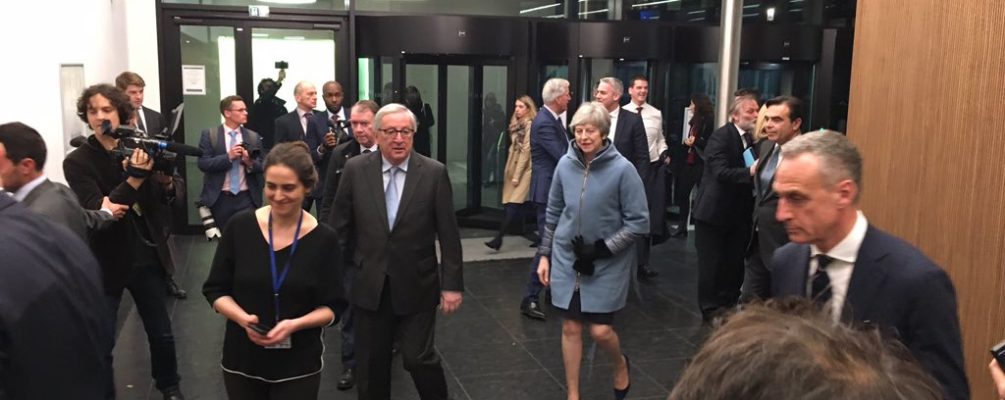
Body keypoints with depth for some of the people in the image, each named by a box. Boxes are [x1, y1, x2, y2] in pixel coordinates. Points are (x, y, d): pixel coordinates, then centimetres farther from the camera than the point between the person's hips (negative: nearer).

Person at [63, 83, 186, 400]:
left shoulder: (139, 149, -1)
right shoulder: (77, 162, -9)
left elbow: (166, 198, 4)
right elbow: (95, 211, -21)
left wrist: (166, 181, -20)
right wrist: (135, 179, -31)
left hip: (147, 257, 3)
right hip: (105, 264, -3)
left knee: (162, 334, 16)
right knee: (101, 343, 3)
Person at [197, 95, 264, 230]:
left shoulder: (254, 137, 6)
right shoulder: (209, 135, 0)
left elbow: (263, 166, 4)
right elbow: (203, 164, -8)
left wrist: (249, 162, -17)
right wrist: (228, 156, -18)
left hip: (247, 198, 1)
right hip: (220, 199, -1)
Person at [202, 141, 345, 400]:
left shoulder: (323, 238, -9)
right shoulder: (240, 226, -6)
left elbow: (332, 308, -4)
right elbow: (215, 290, 1)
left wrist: (294, 325, -21)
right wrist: (242, 318, -16)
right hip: (242, 360, 1)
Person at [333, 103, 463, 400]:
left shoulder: (434, 173, -7)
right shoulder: (355, 170, -3)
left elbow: (448, 234, -5)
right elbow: (341, 228, 3)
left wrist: (452, 284, -6)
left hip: (417, 286, -2)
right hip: (370, 285, 2)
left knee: (418, 358, 0)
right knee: (370, 364, 12)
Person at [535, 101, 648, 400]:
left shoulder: (622, 169, -15)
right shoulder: (565, 164, -3)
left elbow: (639, 222, -13)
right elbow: (553, 213, 9)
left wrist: (602, 249, -17)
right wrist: (545, 254, 9)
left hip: (607, 264, -3)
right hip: (567, 258, 3)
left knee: (600, 330, -1)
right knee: (571, 327, 9)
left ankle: (620, 364, 34)